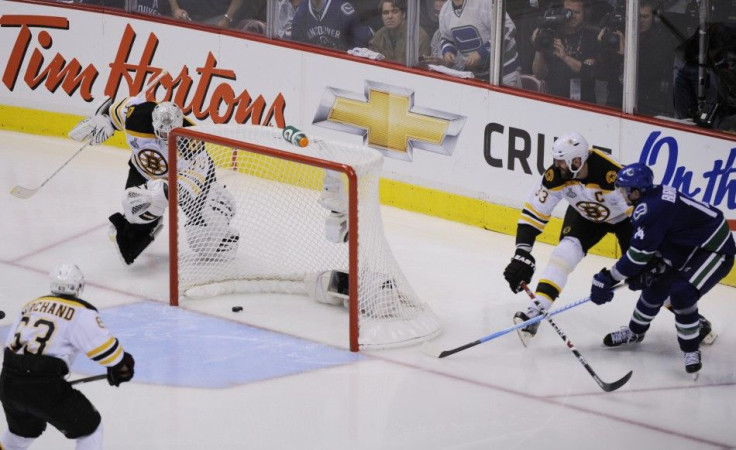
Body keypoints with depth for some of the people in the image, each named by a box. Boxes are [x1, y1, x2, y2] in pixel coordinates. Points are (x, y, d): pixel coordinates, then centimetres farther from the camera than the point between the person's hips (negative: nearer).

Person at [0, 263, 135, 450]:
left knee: (24, 428, 35)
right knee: (90, 428, 9)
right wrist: (122, 365, 11)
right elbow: (103, 346, -8)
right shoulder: (81, 312, -2)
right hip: (44, 387, -7)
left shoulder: (32, 305, 17)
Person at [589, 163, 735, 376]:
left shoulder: (653, 209, -29)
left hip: (716, 251, -11)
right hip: (693, 248, 11)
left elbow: (640, 253, -27)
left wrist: (608, 278, -18)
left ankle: (691, 350, -9)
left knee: (682, 292, -25)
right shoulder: (654, 197, 1)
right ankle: (635, 332, 36)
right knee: (656, 284, 14)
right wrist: (645, 271, -3)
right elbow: (653, 245, 9)